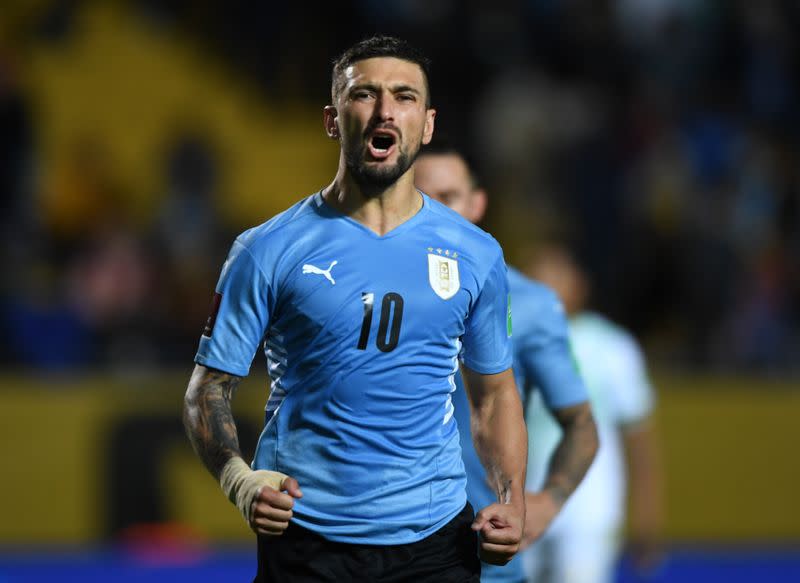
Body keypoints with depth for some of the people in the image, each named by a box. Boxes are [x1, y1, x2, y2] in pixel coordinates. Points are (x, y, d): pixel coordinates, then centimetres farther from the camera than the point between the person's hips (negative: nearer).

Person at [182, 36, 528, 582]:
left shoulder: (476, 255, 6)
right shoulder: (269, 251, -4)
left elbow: (494, 392, 15)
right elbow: (209, 388, -2)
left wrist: (512, 499, -2)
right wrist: (240, 481, -21)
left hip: (436, 537, 2)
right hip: (305, 534, -2)